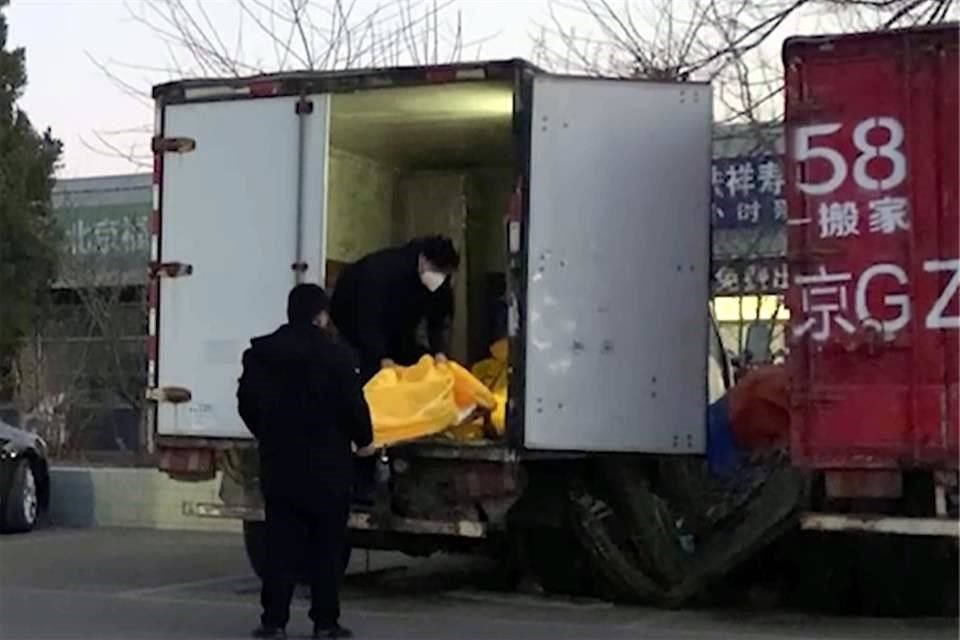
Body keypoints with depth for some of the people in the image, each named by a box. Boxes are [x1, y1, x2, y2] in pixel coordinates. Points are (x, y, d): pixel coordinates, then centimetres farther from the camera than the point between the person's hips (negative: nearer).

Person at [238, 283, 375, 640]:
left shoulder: (260, 353, 2)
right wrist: (363, 440, 7)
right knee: (326, 545, 6)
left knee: (280, 543, 8)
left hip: (278, 463, 4)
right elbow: (353, 405, -12)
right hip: (327, 465, -4)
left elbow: (247, 403, 9)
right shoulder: (336, 356, -13)